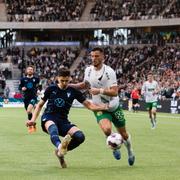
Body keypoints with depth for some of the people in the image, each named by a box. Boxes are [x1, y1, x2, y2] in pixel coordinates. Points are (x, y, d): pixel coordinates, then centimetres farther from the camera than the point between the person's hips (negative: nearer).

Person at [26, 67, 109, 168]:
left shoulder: (73, 92, 8)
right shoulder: (51, 89, 7)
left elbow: (89, 105, 6)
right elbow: (40, 105, 16)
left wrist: (103, 107, -11)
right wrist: (33, 120, 5)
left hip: (63, 121, 3)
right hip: (48, 118, -3)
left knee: (80, 136, -24)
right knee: (53, 128, -41)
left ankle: (60, 152, -5)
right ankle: (60, 146, -70)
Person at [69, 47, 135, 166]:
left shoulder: (109, 71, -18)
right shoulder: (88, 70, -2)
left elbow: (114, 92, -24)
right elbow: (86, 85, 18)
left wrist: (100, 91, -34)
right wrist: (70, 85, 9)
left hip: (114, 107, -2)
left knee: (123, 134, 10)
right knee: (107, 129, -27)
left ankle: (130, 150, 42)